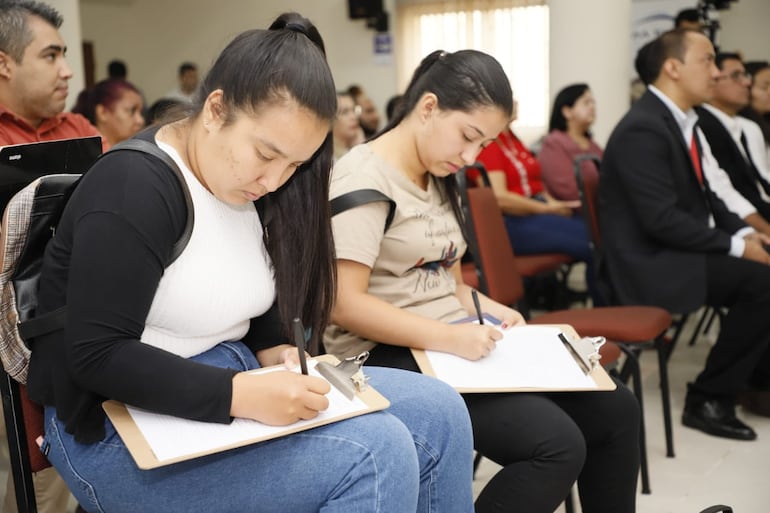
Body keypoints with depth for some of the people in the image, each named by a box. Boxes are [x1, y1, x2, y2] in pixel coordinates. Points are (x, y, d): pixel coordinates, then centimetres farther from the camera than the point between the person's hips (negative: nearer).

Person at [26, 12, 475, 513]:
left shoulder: (246, 188, 7)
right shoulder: (132, 189, -20)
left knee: (439, 411, -4)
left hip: (228, 381, 8)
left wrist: (274, 352, -8)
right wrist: (238, 394, -32)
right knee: (376, 453, -26)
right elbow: (99, 355, -24)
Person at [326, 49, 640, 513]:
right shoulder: (364, 179, -13)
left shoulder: (439, 180, 16)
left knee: (615, 409, -2)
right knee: (557, 444, -23)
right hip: (389, 355, -9)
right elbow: (344, 303, -20)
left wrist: (488, 311, -4)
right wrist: (448, 337, -26)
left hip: (450, 341, 9)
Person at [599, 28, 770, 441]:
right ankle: (709, 399, -7)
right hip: (651, 263, -9)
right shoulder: (643, 130, -20)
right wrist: (736, 245, -18)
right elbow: (663, 220, -24)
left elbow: (702, 195, 16)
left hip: (679, 248, 9)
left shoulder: (681, 121, 9)